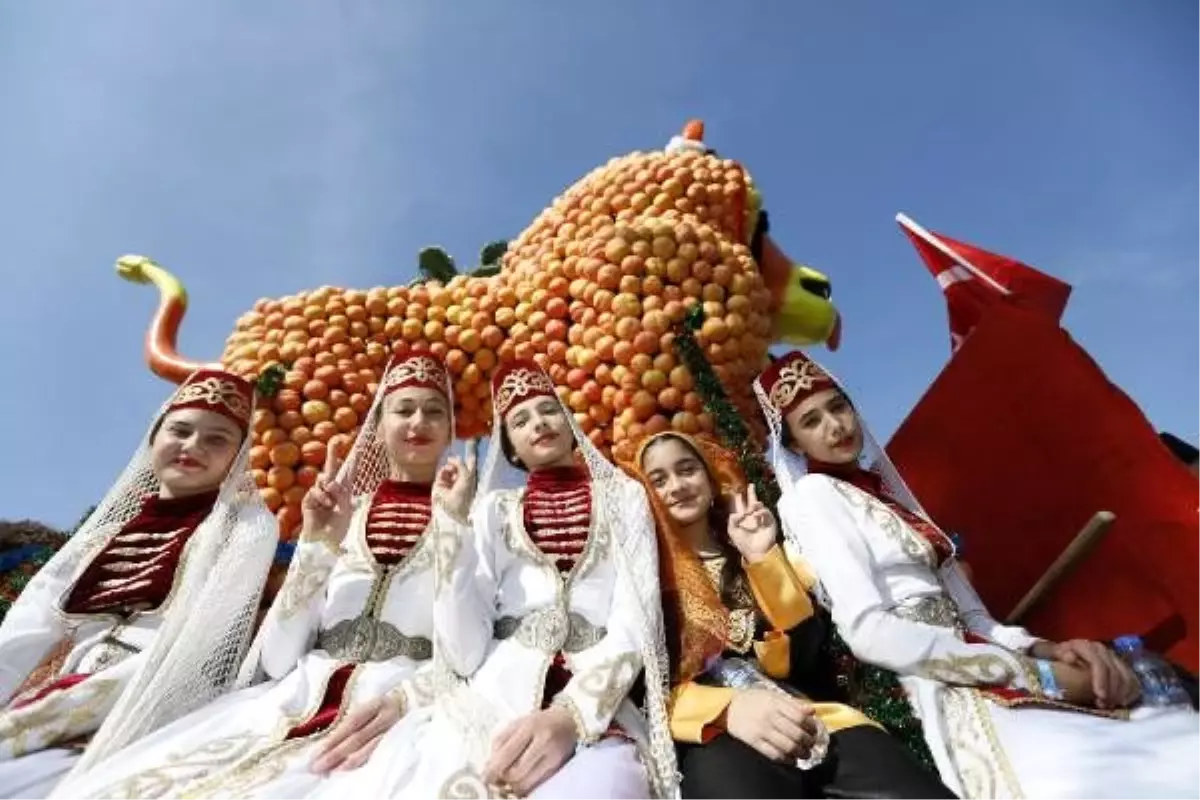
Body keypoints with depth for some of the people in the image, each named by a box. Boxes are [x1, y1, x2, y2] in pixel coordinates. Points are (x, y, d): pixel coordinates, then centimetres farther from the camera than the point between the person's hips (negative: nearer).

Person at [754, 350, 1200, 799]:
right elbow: (867, 631, -16)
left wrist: (1043, 648, -6)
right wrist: (1034, 671, -12)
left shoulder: (885, 488, 16)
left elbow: (967, 612, 14)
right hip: (935, 688, -7)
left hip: (970, 668, 7)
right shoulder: (811, 497, -5)